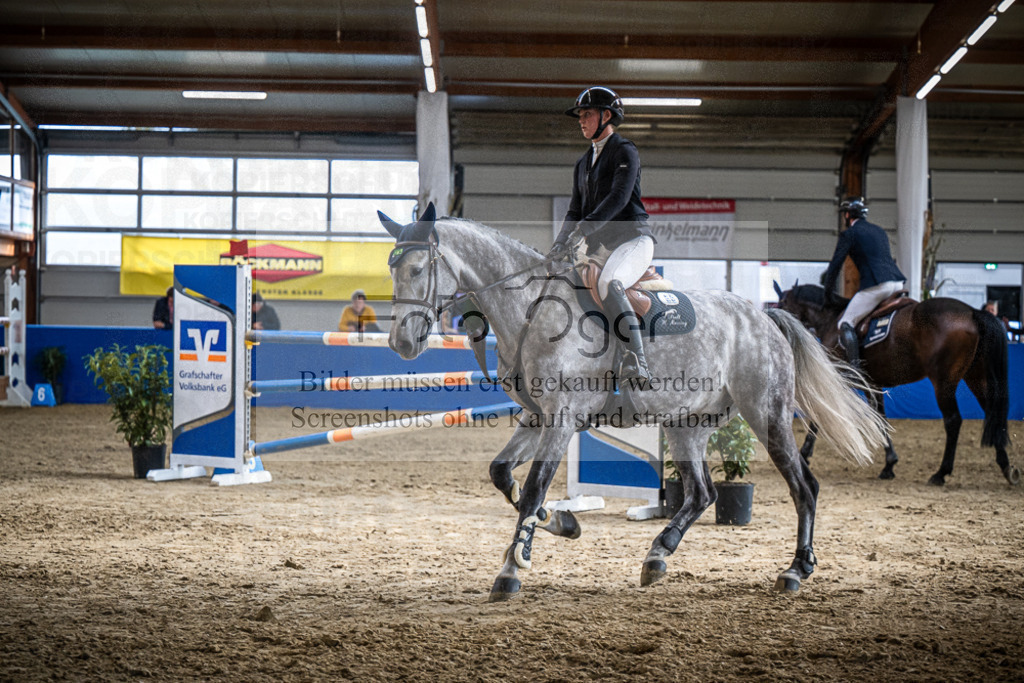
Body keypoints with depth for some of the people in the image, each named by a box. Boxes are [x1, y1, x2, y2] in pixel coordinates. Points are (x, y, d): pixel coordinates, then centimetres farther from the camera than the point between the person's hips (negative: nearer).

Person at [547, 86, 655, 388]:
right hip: (597, 246, 9)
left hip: (632, 238, -9)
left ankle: (638, 361, -47)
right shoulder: (583, 164, 22)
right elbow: (576, 210, 19)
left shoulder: (625, 151, -4)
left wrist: (582, 231, -28)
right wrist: (560, 245, -1)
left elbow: (619, 198, -18)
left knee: (608, 284, -37)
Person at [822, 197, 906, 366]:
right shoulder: (879, 231, 26)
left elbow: (835, 265, 2)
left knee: (846, 324, -5)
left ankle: (854, 365, -18)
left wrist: (828, 293, 14)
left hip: (876, 285, -8)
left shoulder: (849, 234, 3)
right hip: (898, 283, 8)